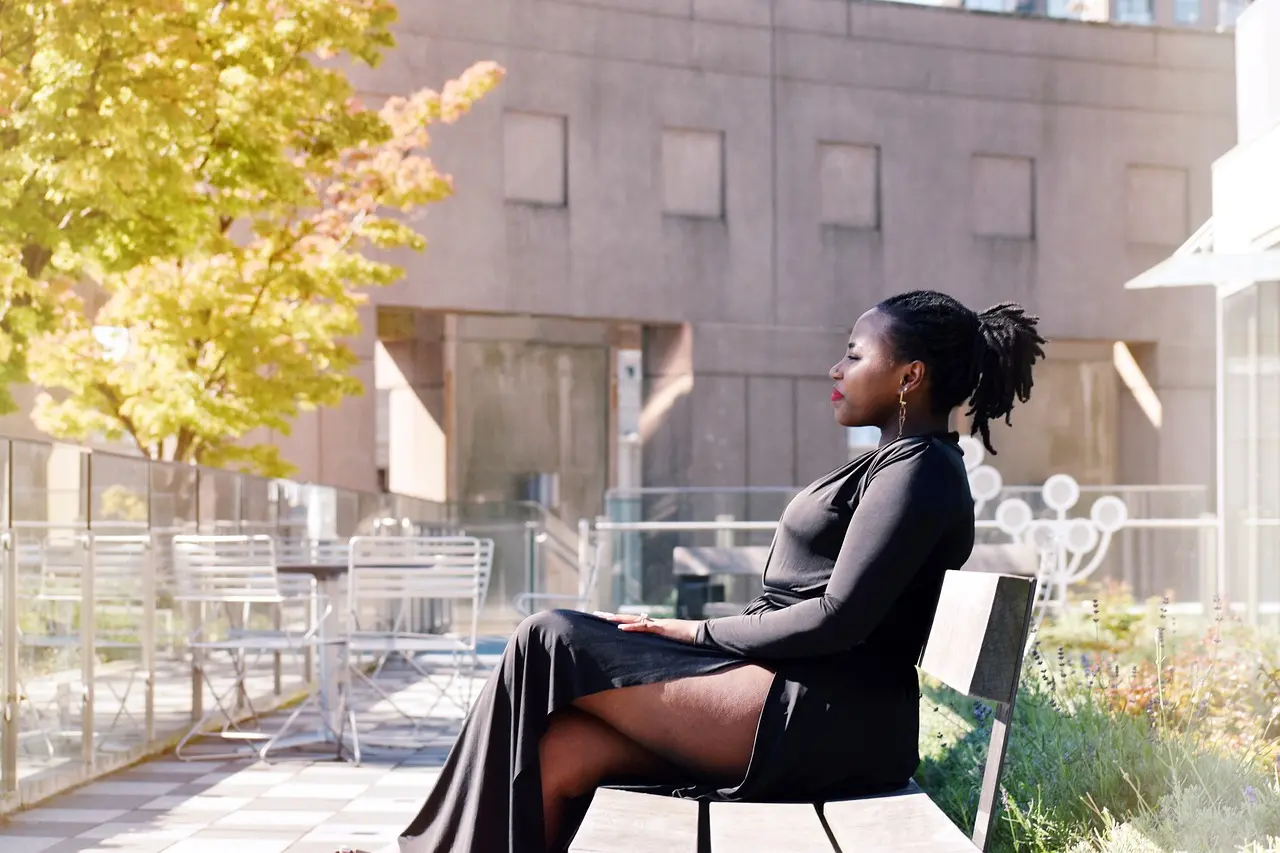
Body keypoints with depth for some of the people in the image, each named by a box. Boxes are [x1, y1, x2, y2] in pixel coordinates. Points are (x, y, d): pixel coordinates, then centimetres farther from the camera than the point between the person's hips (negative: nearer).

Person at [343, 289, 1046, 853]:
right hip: (798, 703, 9)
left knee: (551, 645, -9)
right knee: (559, 752, -11)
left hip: (825, 718, -9)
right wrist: (690, 634, 8)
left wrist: (699, 633, -7)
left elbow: (838, 618, -17)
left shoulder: (919, 469, -8)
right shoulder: (891, 465, 23)